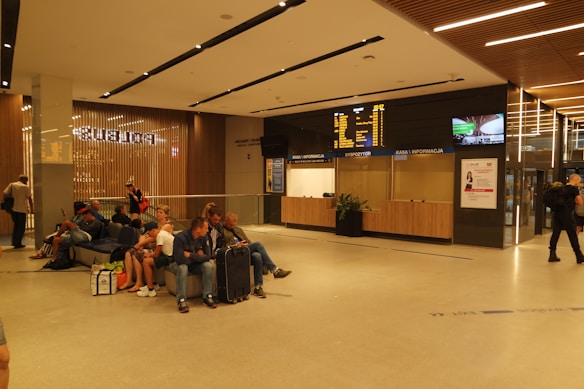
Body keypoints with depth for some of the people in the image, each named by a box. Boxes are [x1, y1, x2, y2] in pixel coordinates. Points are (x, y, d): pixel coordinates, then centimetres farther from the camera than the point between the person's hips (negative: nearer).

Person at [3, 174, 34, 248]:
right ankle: (18, 244, 6)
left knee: (16, 225, 22)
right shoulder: (26, 187, -4)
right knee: (21, 226, 6)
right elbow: (30, 199, -5)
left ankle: (14, 242, 21)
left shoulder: (11, 185, 6)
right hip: (22, 209, -4)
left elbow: (5, 194, -2)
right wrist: (32, 209, 1)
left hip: (12, 208, 4)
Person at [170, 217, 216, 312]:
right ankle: (181, 300, -29)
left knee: (208, 265, -23)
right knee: (182, 268, -37)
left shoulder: (204, 237, -11)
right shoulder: (180, 238, -28)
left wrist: (190, 255, -23)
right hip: (177, 264, -4)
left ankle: (207, 296, -14)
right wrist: (197, 257, -19)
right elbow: (180, 260, -35)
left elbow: (208, 256, -14)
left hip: (194, 264, 4)